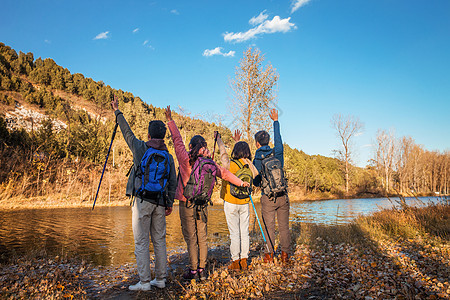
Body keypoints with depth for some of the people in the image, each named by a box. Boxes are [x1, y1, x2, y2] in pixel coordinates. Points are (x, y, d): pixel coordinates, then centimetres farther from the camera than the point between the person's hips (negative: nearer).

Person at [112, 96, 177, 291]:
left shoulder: (140, 147, -2)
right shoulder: (168, 156, 8)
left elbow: (127, 132, 12)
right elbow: (173, 182, 7)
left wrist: (117, 111, 25)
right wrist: (170, 203, 13)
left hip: (142, 199, -4)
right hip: (160, 202, 4)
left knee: (141, 242, 1)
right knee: (159, 240, 11)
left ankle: (145, 282, 5)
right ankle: (160, 279, 17)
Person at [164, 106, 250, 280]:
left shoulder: (185, 158, -10)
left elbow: (177, 140, -4)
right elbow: (224, 173, 9)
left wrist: (170, 121, 4)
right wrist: (241, 183, 20)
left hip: (186, 204, -4)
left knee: (190, 238, 3)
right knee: (202, 238, 10)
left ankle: (193, 270, 9)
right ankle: (202, 270, 17)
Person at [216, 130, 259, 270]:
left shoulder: (230, 165, -14)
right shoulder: (249, 165, -3)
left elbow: (223, 152, 3)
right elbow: (242, 155, 18)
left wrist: (219, 139, 20)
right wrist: (238, 142, 30)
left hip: (230, 203, -4)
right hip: (245, 203, 4)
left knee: (234, 233, 1)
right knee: (244, 232, 10)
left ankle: (235, 261, 8)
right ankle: (244, 260, 16)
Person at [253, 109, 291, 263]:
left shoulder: (256, 160, -6)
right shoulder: (277, 152, -1)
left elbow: (256, 182, 0)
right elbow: (278, 139, 18)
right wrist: (275, 121, 28)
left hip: (267, 198, -2)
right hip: (283, 196, 3)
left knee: (269, 226, 7)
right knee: (284, 226, 10)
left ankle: (270, 254, 11)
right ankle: (285, 253, 15)